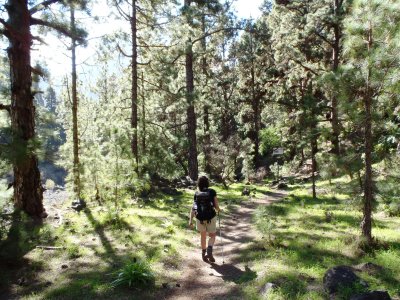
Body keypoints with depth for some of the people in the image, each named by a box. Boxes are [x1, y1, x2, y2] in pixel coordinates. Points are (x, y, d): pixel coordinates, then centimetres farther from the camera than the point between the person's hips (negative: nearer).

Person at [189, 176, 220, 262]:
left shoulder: (197, 194, 1)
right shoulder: (212, 192, -6)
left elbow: (193, 208, -4)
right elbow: (216, 206, -5)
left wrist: (190, 220, -5)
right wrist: (218, 210, 17)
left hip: (200, 218, 2)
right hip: (211, 217, -2)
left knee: (203, 235, 22)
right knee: (212, 235, 17)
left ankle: (204, 254, 31)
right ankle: (209, 250, -7)